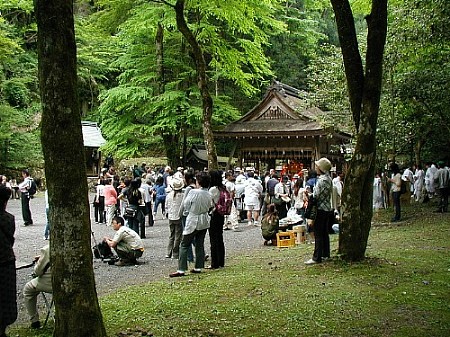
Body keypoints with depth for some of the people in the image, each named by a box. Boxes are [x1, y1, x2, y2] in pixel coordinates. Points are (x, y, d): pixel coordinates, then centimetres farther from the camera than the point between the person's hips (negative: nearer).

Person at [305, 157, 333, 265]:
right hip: (327, 208, 10)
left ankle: (317, 257, -6)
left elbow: (315, 196, -20)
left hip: (320, 209, -10)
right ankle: (325, 254, 22)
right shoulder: (329, 179, 11)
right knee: (324, 233, 16)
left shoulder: (321, 180, -19)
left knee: (318, 234, -7)